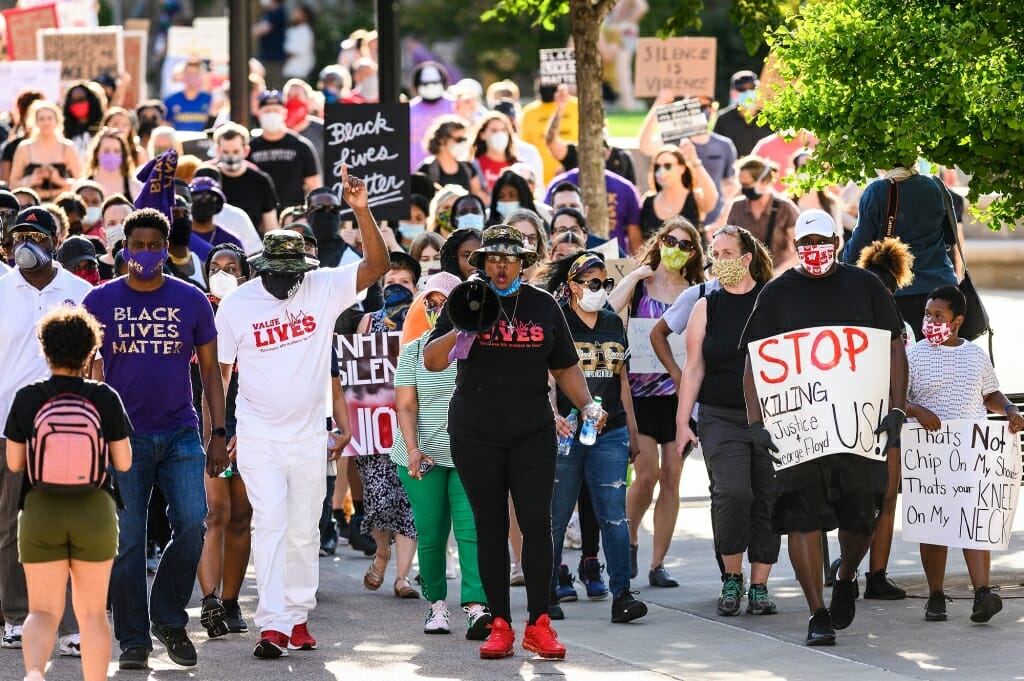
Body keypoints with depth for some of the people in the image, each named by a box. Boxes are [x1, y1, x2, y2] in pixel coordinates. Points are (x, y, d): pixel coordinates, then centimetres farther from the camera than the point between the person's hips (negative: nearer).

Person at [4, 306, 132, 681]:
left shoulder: (27, 399, -6)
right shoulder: (105, 398, -6)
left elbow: (14, 463, 1)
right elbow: (124, 462, -1)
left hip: (41, 510, 0)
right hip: (95, 510, 0)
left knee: (43, 611, 2)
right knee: (92, 610, 13)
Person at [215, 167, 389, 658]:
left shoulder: (323, 287, -5)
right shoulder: (236, 305, -7)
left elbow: (377, 265, -15)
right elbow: (218, 370, 0)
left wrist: (361, 211, -28)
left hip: (309, 433, 2)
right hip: (258, 435, -2)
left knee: (304, 530, 11)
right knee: (270, 522, -12)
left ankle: (298, 616, 24)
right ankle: (272, 625, -15)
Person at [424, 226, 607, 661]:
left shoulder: (543, 306, 8)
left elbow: (565, 367, 15)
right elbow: (431, 362, -4)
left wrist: (586, 404, 0)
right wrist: (461, 329, -21)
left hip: (533, 433, 1)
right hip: (476, 435, -1)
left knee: (537, 523, -8)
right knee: (490, 527, 2)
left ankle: (539, 625, -4)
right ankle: (500, 626, 6)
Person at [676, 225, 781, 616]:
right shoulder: (707, 308, 7)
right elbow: (694, 368, 7)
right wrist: (682, 422, 2)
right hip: (721, 419, 0)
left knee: (768, 499, 0)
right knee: (733, 492, -17)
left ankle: (759, 586, 10)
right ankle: (732, 577, 0)